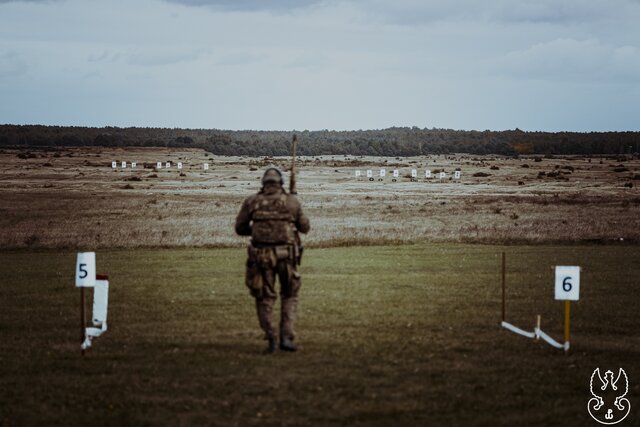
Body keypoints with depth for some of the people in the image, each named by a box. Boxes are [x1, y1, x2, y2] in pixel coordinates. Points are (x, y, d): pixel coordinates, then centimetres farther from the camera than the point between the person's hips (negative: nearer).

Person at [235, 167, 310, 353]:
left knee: (265, 298, 13)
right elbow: (305, 227, 12)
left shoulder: (252, 202, 3)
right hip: (286, 254, 0)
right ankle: (287, 337, 4)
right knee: (289, 296, 15)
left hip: (261, 255, 0)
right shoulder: (292, 201, 3)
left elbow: (240, 228, 7)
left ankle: (271, 339, 5)